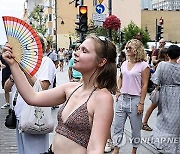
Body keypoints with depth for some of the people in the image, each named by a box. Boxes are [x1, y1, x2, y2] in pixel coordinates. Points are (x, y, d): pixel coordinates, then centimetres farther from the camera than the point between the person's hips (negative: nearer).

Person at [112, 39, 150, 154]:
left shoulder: (143, 65, -8)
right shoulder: (124, 63, 9)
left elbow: (144, 85, -10)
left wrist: (141, 103, -13)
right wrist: (118, 90, 9)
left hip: (135, 100, -5)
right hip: (122, 99, 6)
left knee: (136, 128, 7)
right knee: (117, 126, 7)